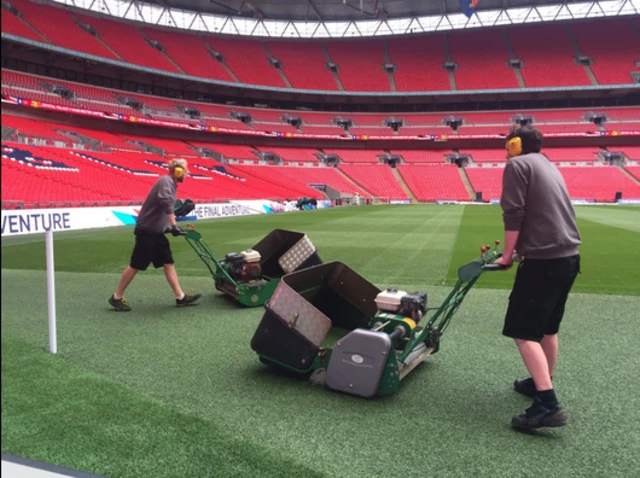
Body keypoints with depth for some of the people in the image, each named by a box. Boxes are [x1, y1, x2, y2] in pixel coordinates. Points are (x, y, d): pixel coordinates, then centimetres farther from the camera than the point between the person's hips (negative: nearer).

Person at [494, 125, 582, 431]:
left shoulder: (517, 165, -4)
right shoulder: (548, 166, 22)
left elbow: (514, 214, -13)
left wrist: (508, 255, -6)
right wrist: (516, 247, 27)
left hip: (544, 260, -9)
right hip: (568, 256, 9)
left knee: (524, 332, -7)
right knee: (547, 327, 20)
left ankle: (548, 405, -10)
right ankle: (542, 384, 32)